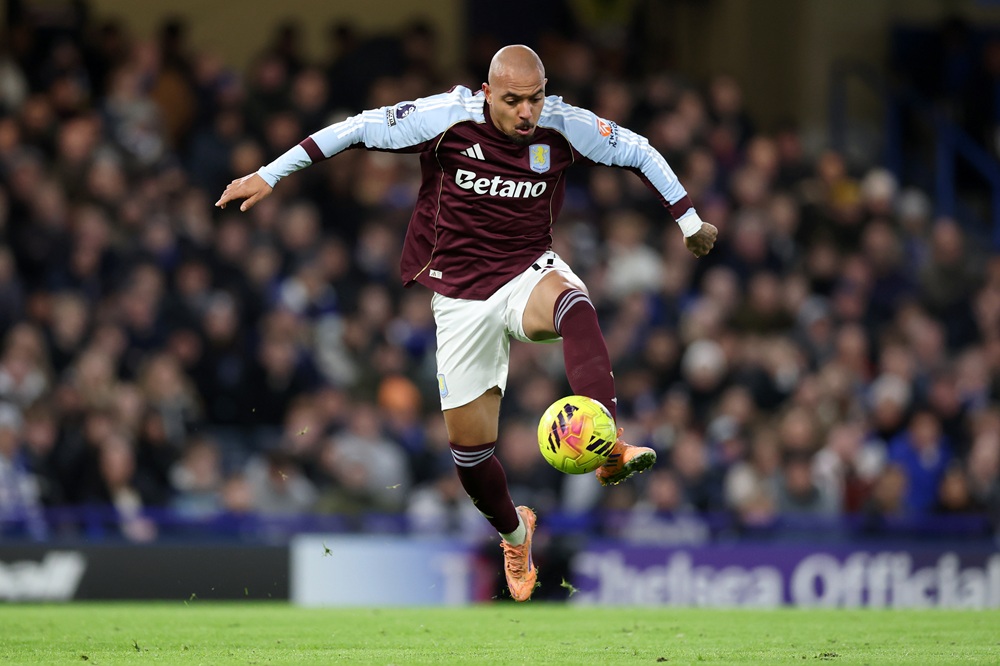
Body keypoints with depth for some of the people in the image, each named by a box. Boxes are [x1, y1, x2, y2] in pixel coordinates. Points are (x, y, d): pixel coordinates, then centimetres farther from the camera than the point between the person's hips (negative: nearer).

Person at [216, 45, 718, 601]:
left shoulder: (565, 127, -11)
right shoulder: (447, 118, -16)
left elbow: (638, 151, 5)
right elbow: (357, 130, -8)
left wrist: (690, 219, 8)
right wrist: (270, 175, -8)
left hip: (530, 272, 0)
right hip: (462, 294, 0)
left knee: (575, 305, -38)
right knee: (468, 442, 2)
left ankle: (609, 451, -50)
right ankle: (515, 533, 33)